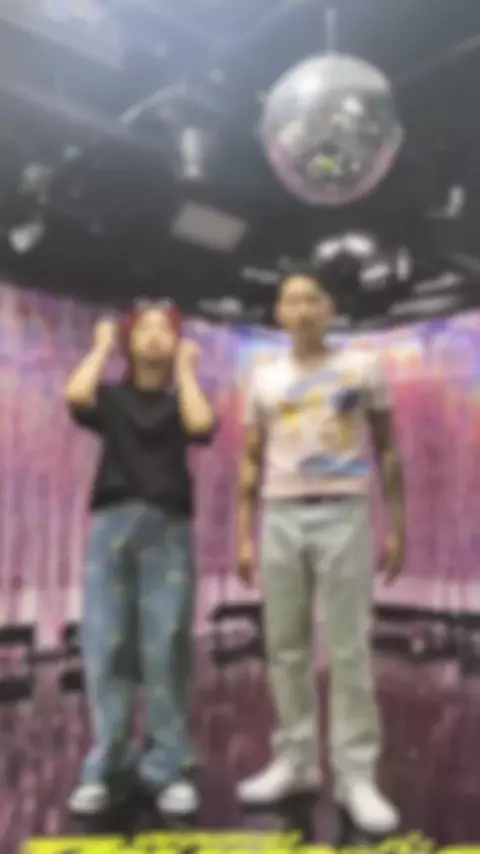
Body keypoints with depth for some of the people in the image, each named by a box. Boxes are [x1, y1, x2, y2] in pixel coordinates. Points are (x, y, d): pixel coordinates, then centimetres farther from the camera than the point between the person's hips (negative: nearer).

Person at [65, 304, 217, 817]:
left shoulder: (180, 401, 15)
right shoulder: (110, 398, 14)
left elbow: (202, 425, -8)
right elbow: (75, 397, -9)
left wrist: (185, 367, 5)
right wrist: (102, 346, 7)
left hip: (168, 531, 0)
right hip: (112, 525, 0)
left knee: (166, 651, -3)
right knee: (105, 648, -2)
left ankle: (169, 768, 8)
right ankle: (106, 769, 10)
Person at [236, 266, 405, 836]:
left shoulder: (362, 368, 6)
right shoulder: (265, 379, 11)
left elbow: (387, 452, 7)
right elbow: (251, 463, 13)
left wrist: (396, 528, 1)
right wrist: (244, 537, 7)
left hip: (343, 516, -3)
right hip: (280, 519, 3)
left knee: (348, 649, -3)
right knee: (285, 647, 6)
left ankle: (355, 774, 7)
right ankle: (296, 761, 19)